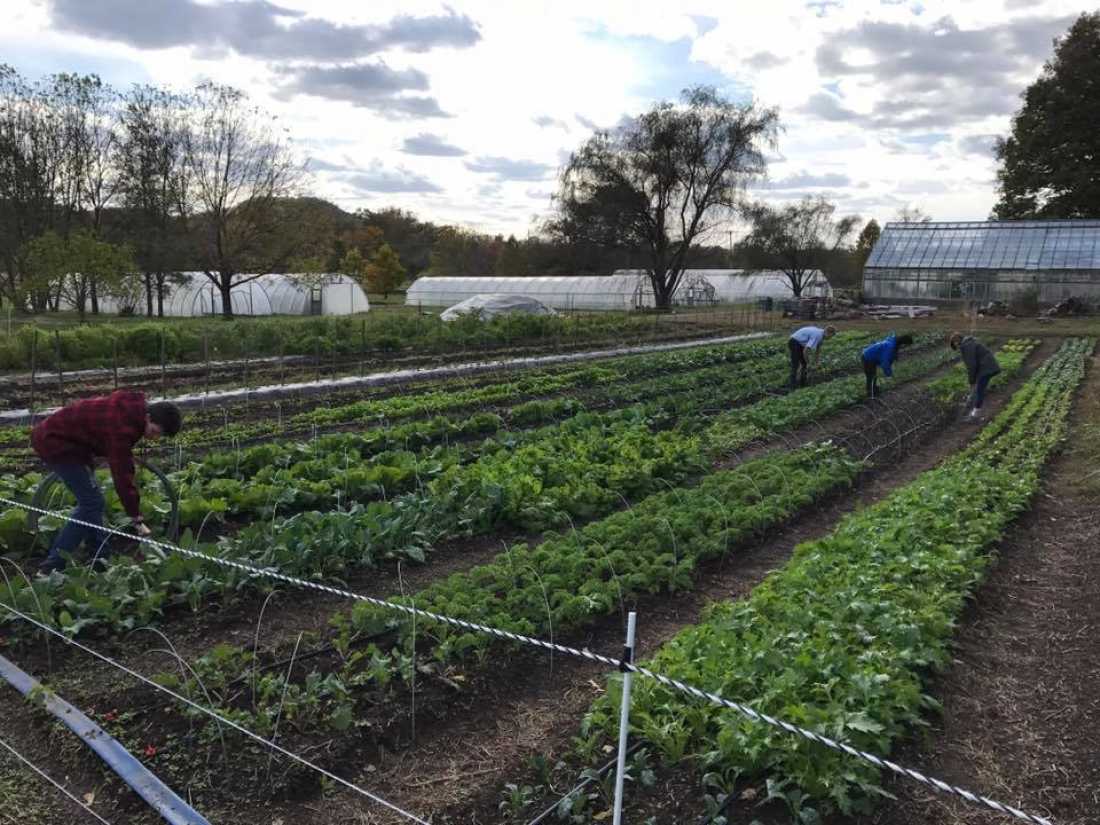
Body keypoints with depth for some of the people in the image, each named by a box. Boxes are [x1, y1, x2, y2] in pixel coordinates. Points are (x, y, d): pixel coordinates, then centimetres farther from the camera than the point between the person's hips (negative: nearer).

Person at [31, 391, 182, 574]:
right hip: (54, 441, -10)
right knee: (92, 502, -11)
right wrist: (137, 520, -23)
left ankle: (101, 559, 17)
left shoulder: (133, 408, -2)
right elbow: (122, 475, -28)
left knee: (91, 501, 11)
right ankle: (54, 564, -8)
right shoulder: (121, 426, -30)